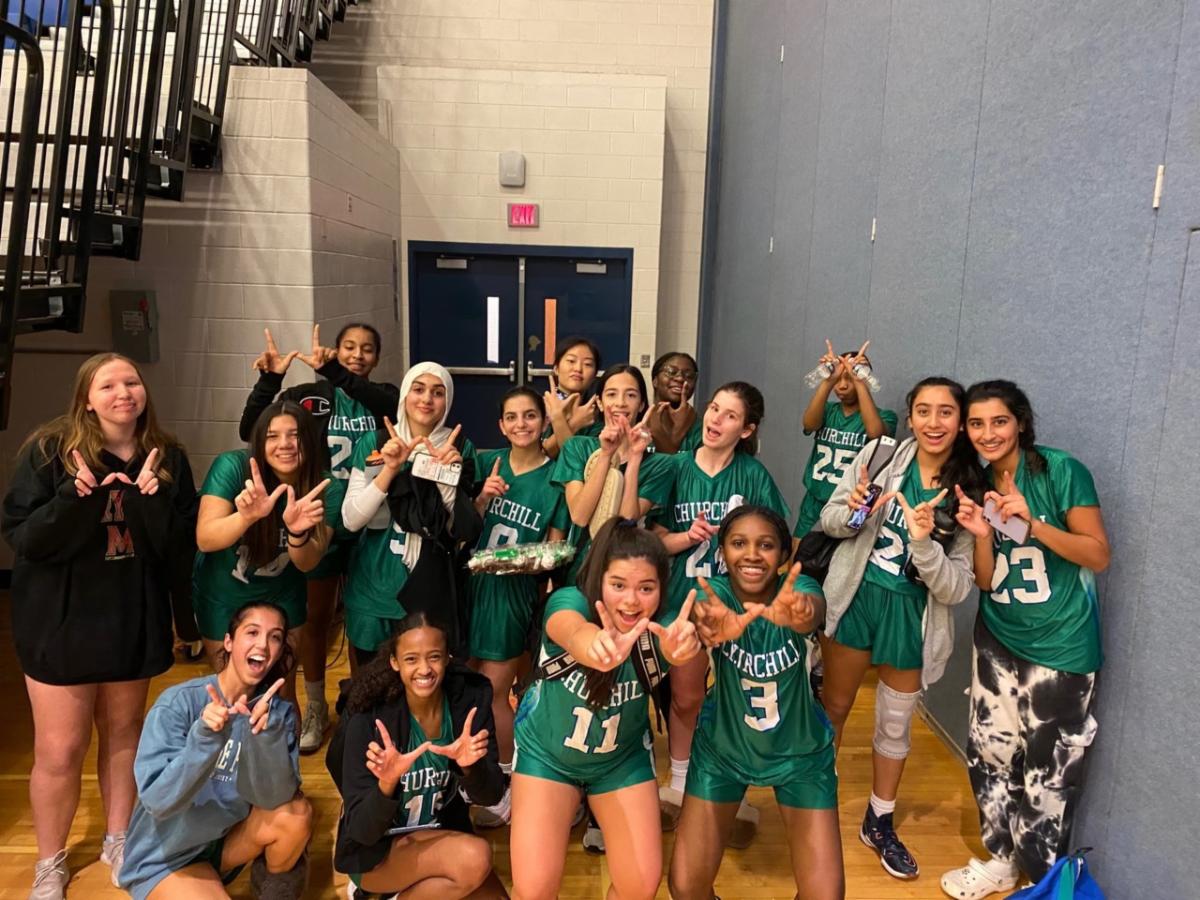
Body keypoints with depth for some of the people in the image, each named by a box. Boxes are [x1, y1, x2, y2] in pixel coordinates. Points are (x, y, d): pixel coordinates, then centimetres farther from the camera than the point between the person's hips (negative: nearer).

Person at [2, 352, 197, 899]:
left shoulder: (166, 457, -3)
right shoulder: (49, 450, -10)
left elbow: (183, 548, -7)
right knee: (60, 750, 6)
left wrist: (152, 501, -24)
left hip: (134, 619, 3)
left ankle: (118, 842, 39)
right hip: (61, 621, -3)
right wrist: (77, 499, -29)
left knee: (123, 733, 18)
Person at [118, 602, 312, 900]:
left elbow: (276, 797, -22)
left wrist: (270, 731, -38)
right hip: (164, 858, -4)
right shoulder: (178, 702, -21)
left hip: (227, 838, 4)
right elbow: (158, 801, -27)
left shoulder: (278, 710, -10)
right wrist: (204, 737, -42)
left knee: (296, 814, -23)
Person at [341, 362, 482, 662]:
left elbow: (461, 528, -7)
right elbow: (351, 520, -9)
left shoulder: (460, 448, -3)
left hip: (434, 589, -1)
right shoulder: (373, 442, -2)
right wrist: (390, 470, -20)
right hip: (375, 587, 1)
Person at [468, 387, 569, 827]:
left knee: (493, 691, 2)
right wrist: (483, 498, -15)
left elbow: (555, 546, 0)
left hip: (516, 590, -3)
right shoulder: (486, 463, 2)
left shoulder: (555, 478, -5)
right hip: (472, 581, 4)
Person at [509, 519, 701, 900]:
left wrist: (682, 648, -70)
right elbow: (574, 633, -51)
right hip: (546, 751, -1)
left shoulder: (661, 627, -24)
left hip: (623, 757, 2)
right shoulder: (569, 601, -28)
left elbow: (684, 670, -46)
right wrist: (597, 645, -74)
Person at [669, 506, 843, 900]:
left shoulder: (798, 588, -21)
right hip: (722, 747, 0)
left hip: (800, 750, 0)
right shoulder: (713, 593, -20)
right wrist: (716, 627, -68)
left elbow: (812, 610, -45)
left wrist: (796, 614, -69)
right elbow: (704, 617, -44)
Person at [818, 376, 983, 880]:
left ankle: (880, 823, 39)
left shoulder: (970, 493, -11)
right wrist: (852, 509, -24)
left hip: (913, 615, 0)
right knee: (834, 705, 18)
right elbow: (830, 521, -2)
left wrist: (924, 541, -30)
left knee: (895, 724, 17)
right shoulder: (879, 455, -11)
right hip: (856, 598, 0)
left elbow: (955, 588, -13)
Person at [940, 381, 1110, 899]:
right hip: (998, 641, 5)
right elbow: (986, 582, 1)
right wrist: (982, 534, -18)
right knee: (989, 753, 12)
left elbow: (1099, 556, -13)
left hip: (1061, 646, -4)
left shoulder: (1062, 471, -13)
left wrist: (1031, 523, -26)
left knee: (1047, 773, 5)